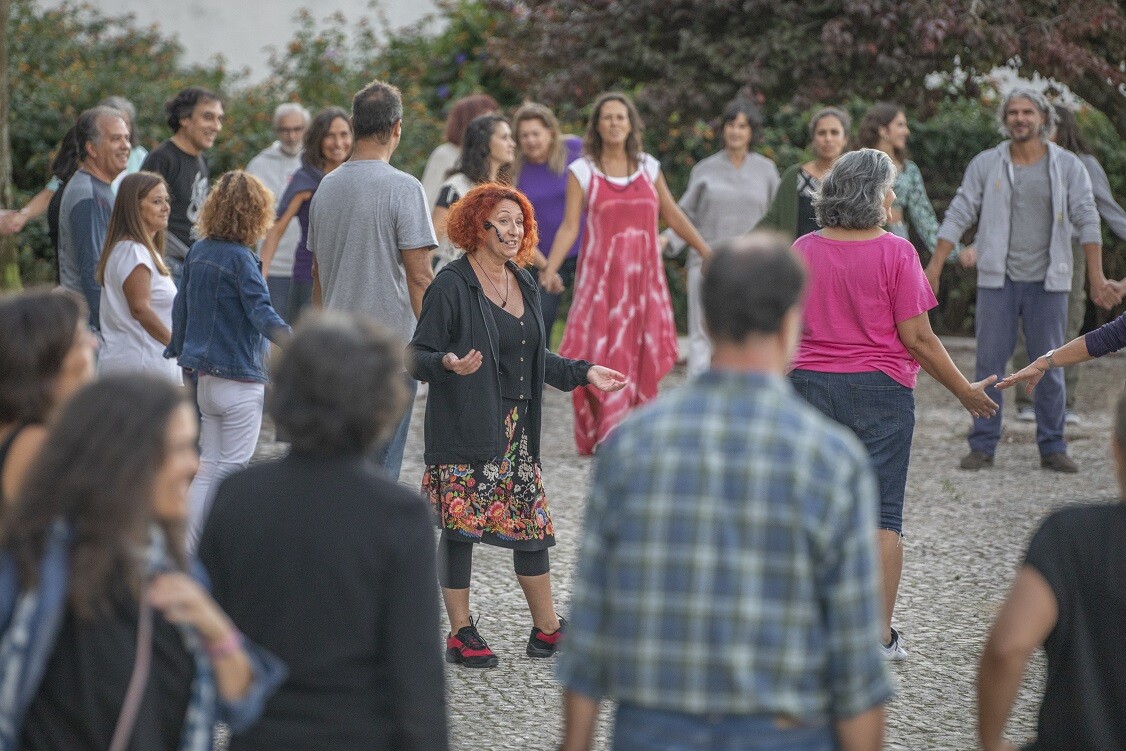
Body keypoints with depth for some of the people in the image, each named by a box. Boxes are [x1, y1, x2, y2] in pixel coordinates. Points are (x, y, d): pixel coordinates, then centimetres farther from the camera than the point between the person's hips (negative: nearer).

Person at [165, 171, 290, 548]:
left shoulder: (198, 251, 7)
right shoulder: (240, 259, -16)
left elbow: (180, 307, 18)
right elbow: (262, 312, -27)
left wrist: (177, 350, 32)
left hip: (205, 375, 8)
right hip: (239, 377, -7)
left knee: (211, 465, 13)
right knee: (231, 468, 0)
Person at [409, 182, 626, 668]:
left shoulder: (524, 284, 13)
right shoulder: (451, 285, -10)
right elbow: (417, 356, -10)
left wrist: (583, 373, 18)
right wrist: (448, 364, -30)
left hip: (517, 429, 7)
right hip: (464, 431, -7)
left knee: (533, 523, 8)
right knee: (460, 525, -2)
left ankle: (547, 629, 17)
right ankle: (460, 635, 8)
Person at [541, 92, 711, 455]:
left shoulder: (649, 167, 9)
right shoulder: (582, 171, 1)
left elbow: (674, 217, 17)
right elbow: (569, 227, -4)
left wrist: (709, 254, 16)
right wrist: (550, 269, -16)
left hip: (644, 275, 3)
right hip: (601, 275, -3)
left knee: (641, 358, 1)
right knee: (603, 358, -9)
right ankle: (603, 439, -5)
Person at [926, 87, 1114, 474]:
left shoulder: (1068, 166, 2)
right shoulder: (986, 164, 3)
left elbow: (1087, 220, -2)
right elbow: (957, 216, 2)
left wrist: (1097, 276, -11)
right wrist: (934, 268, -4)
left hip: (1048, 282, 0)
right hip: (998, 280, 0)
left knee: (1049, 366, 4)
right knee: (989, 362, 0)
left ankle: (1052, 448, 11)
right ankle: (983, 446, 7)